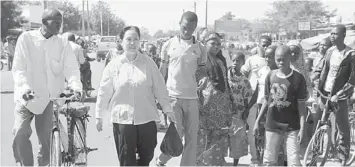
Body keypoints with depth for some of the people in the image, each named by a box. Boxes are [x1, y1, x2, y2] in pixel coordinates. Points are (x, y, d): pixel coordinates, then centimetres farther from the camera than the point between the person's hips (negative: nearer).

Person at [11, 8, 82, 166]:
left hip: (49, 97, 1)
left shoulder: (63, 43, 1)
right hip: (27, 96, -1)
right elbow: (18, 68, -7)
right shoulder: (26, 38, -4)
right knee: (21, 133, -12)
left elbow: (71, 68, -5)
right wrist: (24, 87, -24)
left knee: (46, 137, 3)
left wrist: (75, 85, -25)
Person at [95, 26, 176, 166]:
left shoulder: (148, 63, 2)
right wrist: (99, 116, 8)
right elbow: (104, 92, 5)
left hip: (146, 118, 1)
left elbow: (160, 88, 4)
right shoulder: (114, 65, 1)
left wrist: (168, 109, 2)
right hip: (123, 119, -1)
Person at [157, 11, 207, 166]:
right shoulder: (169, 45, 2)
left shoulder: (200, 48, 5)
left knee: (191, 138, 3)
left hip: (192, 98, 2)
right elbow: (162, 72, 7)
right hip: (173, 96, -2)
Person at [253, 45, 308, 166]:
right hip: (272, 126, 3)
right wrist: (257, 121, 10)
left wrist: (302, 127, -12)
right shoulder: (270, 76, 3)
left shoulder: (298, 78, -8)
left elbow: (301, 105, -6)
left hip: (292, 128, -3)